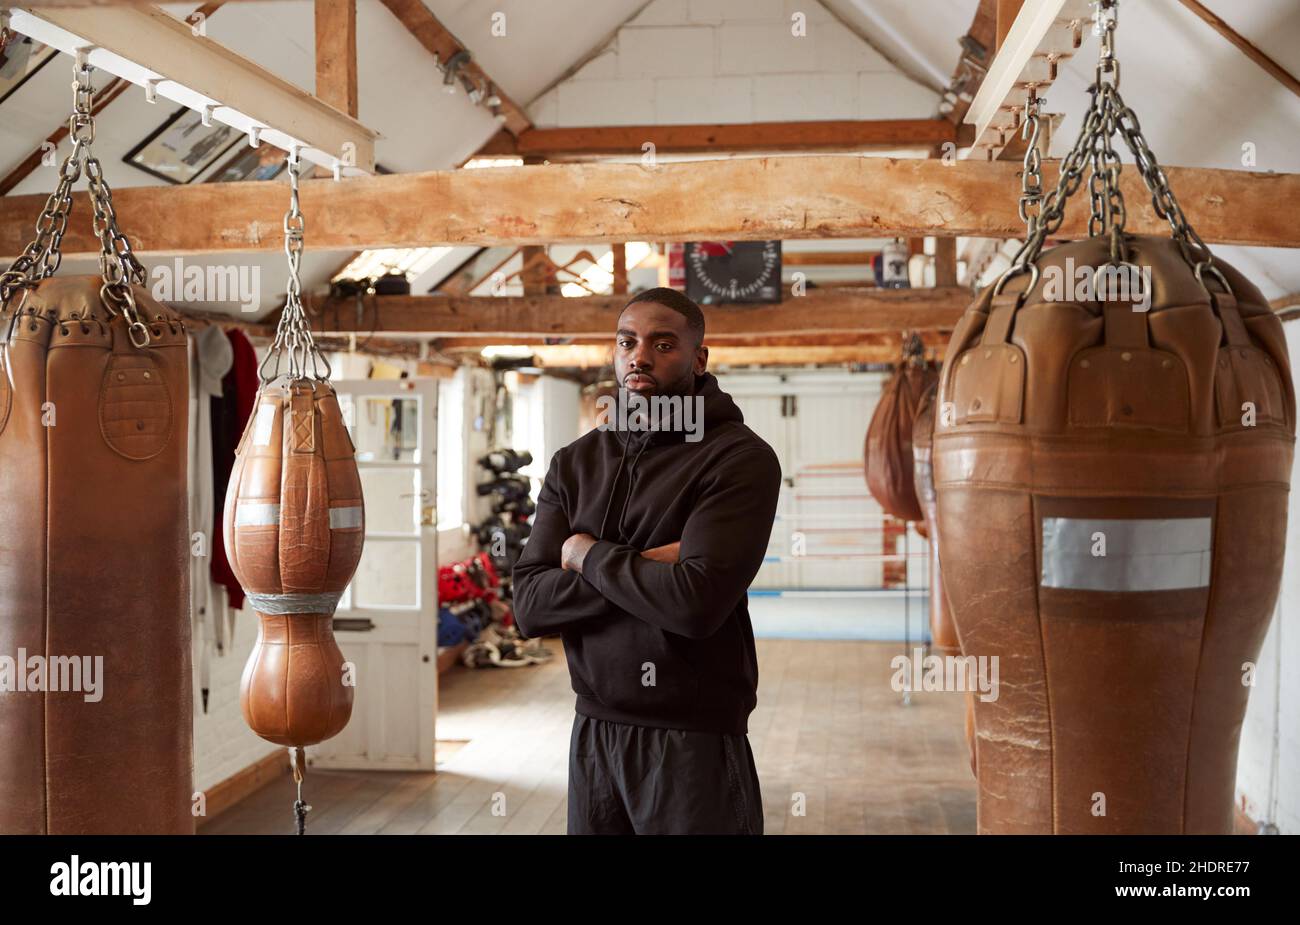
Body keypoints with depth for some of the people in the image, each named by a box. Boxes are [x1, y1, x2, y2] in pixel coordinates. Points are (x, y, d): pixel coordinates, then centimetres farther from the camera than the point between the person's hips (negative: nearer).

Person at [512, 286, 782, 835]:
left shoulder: (740, 457, -11)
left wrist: (589, 556, -9)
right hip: (592, 735, 5)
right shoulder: (574, 464, 6)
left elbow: (698, 601, -24)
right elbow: (530, 606, -3)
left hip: (696, 742, -5)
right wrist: (644, 567, -16)